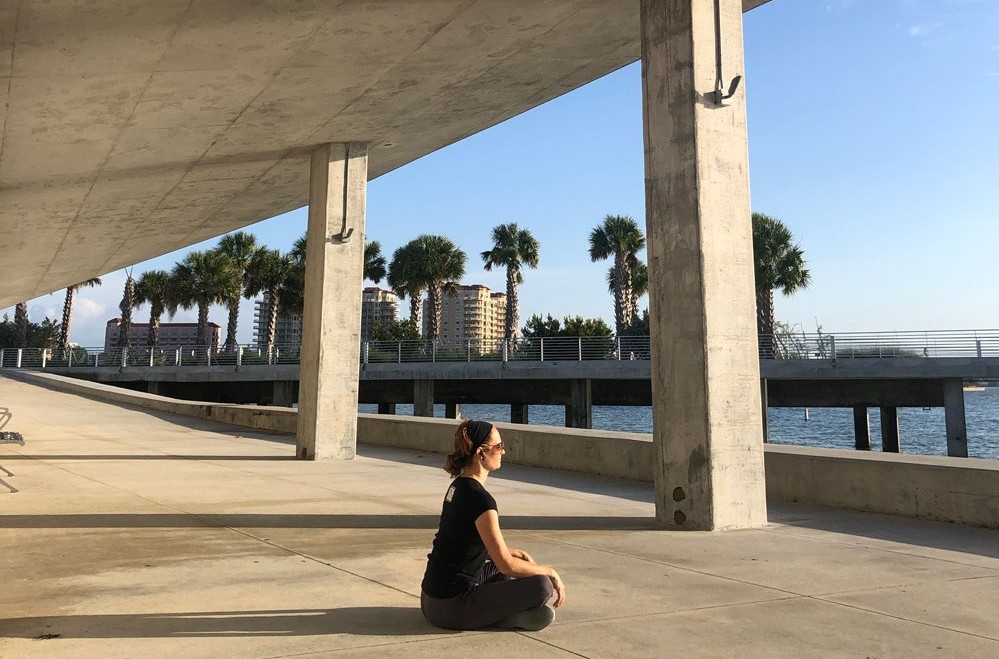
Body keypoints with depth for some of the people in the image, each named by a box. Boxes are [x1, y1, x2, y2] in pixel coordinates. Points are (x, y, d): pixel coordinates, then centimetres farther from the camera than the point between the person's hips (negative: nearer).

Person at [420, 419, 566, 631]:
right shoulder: (480, 499, -21)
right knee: (542, 585, -14)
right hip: (451, 609, -9)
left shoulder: (458, 485, 7)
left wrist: (518, 553, 19)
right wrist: (550, 571, -5)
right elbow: (506, 564, -19)